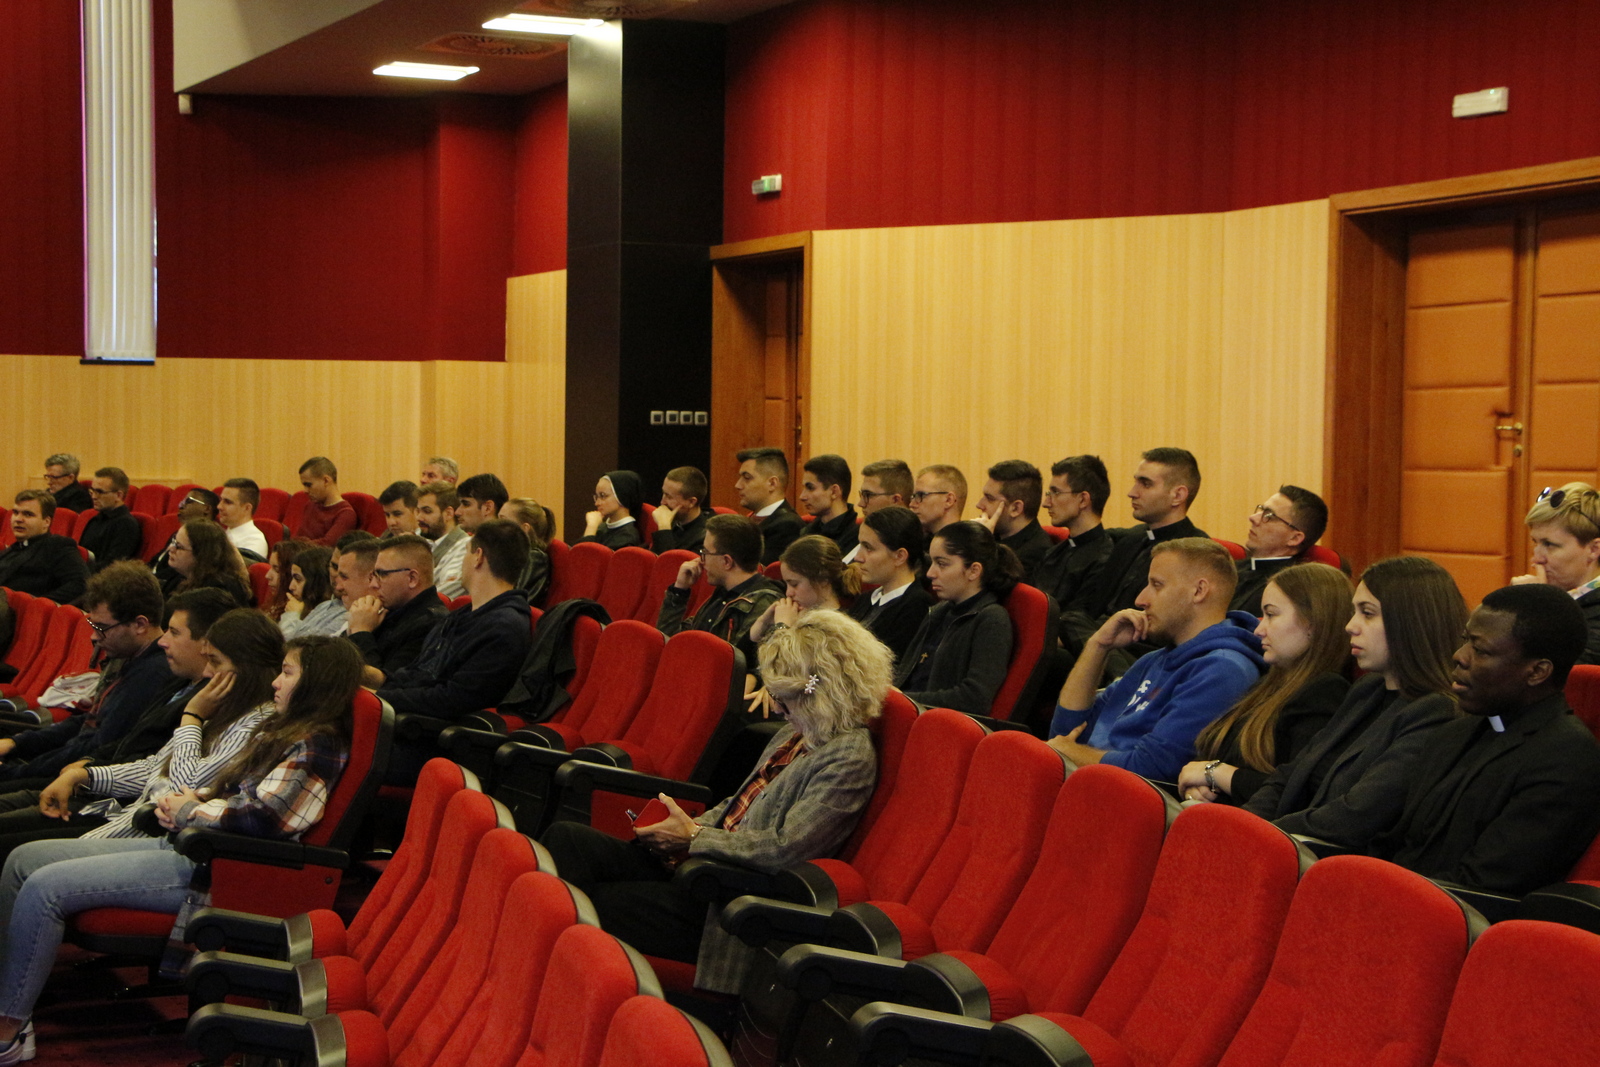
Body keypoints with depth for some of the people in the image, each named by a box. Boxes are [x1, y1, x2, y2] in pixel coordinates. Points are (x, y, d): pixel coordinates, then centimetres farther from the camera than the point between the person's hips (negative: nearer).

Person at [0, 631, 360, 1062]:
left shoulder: (316, 747, -12)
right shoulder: (282, 731, 19)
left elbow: (261, 819, -22)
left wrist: (190, 809, -6)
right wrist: (175, 803, 7)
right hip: (186, 846, 11)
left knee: (43, 888, -19)